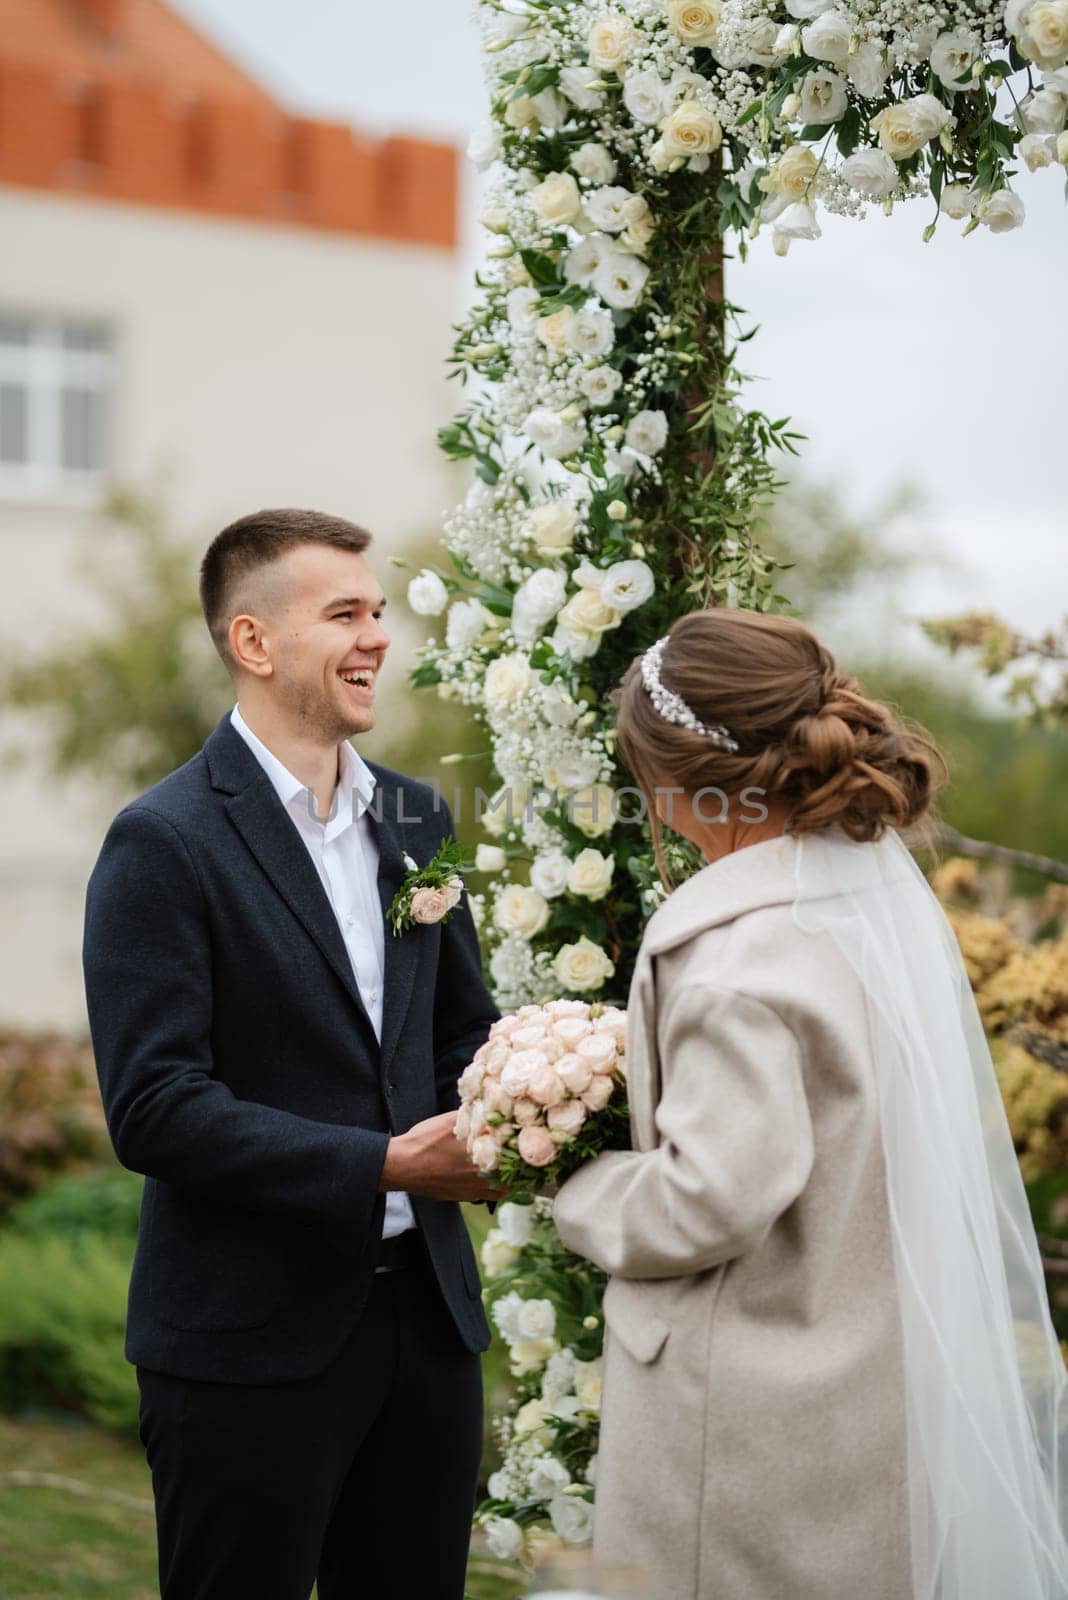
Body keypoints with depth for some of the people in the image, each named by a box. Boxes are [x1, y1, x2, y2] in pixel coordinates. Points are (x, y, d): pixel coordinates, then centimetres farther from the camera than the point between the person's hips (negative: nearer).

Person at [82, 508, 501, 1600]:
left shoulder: (415, 819, 10)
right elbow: (153, 1109, -18)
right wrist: (384, 1165, -22)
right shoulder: (163, 844, -12)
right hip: (250, 1344, -6)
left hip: (426, 1316, 6)